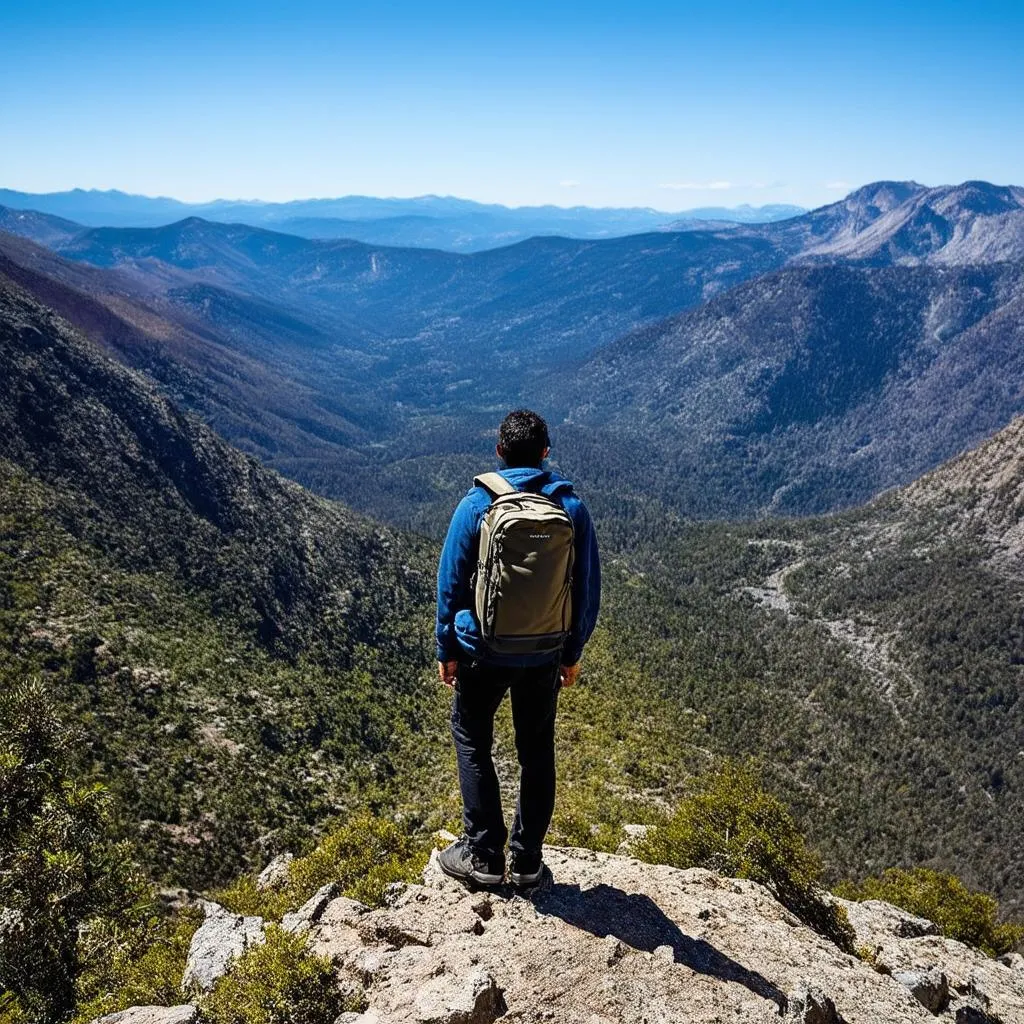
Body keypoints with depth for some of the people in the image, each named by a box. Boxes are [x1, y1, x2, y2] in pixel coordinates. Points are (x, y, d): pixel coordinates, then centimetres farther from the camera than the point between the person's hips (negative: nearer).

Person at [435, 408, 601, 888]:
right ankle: (526, 859, 24)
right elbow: (587, 590, 2)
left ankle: (483, 853, 16)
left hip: (485, 651, -2)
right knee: (537, 751, 15)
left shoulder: (477, 504, -11)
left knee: (472, 740, 15)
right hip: (545, 655, 3)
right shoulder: (572, 508, -4)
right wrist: (572, 653, 12)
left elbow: (451, 584, -6)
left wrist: (447, 650, 5)